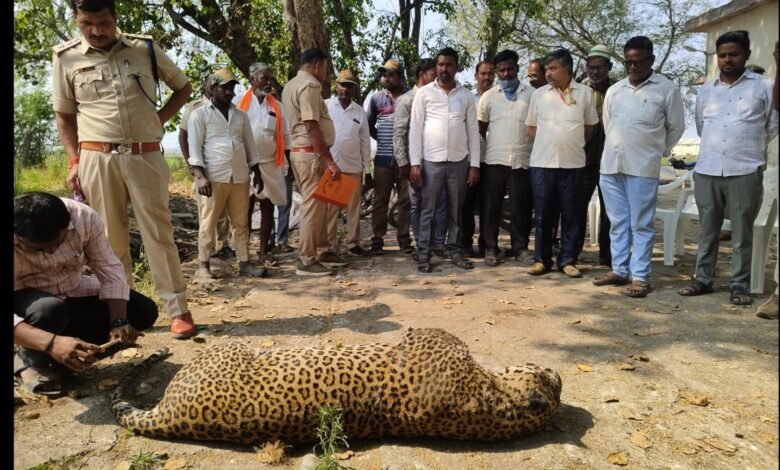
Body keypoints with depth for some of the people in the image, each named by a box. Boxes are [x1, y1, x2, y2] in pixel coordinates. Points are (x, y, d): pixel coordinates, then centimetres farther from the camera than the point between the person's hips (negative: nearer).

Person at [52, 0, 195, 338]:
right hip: (97, 159, 1)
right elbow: (64, 116, 10)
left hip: (145, 156, 0)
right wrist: (75, 162, 1)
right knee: (111, 238, 5)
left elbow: (183, 87, 17)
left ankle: (178, 309, 5)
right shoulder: (66, 57, 5)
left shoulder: (145, 48, 5)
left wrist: (160, 118, 4)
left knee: (158, 233, 0)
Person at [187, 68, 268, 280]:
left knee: (241, 222, 6)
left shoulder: (241, 115, 17)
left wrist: (257, 173, 12)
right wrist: (200, 175, -13)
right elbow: (194, 147, -3)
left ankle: (244, 263, 11)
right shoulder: (200, 114, 3)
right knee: (209, 222, 0)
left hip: (240, 176, 5)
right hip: (215, 177, -4)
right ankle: (203, 265, 6)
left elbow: (250, 145, 19)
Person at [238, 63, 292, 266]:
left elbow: (285, 136, 10)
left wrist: (286, 163, 6)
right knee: (246, 208, 3)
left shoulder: (277, 107, 9)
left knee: (268, 207, 5)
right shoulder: (241, 104, -1)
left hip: (271, 164, 3)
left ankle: (263, 251, 13)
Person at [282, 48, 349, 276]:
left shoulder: (292, 85, 17)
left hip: (302, 150, 10)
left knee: (318, 204, 16)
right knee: (313, 205, -5)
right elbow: (312, 128, -22)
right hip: (311, 153, -10)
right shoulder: (309, 85, -14)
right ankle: (306, 260, 0)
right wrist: (330, 161, -22)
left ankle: (320, 251, 24)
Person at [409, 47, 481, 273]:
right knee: (428, 210, 2)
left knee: (456, 210, 9)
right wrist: (415, 162, -8)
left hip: (459, 161, 2)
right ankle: (424, 254, 9)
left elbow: (473, 131, 8)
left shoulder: (466, 95, 8)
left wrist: (474, 164, 2)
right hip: (432, 160, -2)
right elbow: (415, 129, 0)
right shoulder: (424, 93, 2)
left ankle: (455, 251, 19)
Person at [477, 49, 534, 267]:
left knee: (521, 207, 4)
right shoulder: (488, 96, 9)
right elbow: (480, 129, 11)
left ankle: (520, 247, 17)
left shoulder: (532, 94, 7)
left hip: (523, 159, 0)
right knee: (491, 206, 3)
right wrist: (481, 151, 5)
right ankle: (490, 248, 12)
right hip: (493, 159, 0)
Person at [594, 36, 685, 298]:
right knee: (618, 223, 10)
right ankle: (619, 270, 19)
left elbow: (676, 127, 7)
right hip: (611, 165, 4)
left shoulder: (667, 89, 0)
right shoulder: (614, 91, 12)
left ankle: (640, 276, 4)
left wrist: (657, 151, 12)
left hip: (643, 167, -4)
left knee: (641, 225, -1)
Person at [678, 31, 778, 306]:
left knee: (742, 233, 3)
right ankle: (703, 279, 19)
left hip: (745, 172, -3)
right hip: (706, 171, 3)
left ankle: (740, 285, 11)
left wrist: (750, 148, 14)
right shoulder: (705, 91, 12)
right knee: (707, 230, 9)